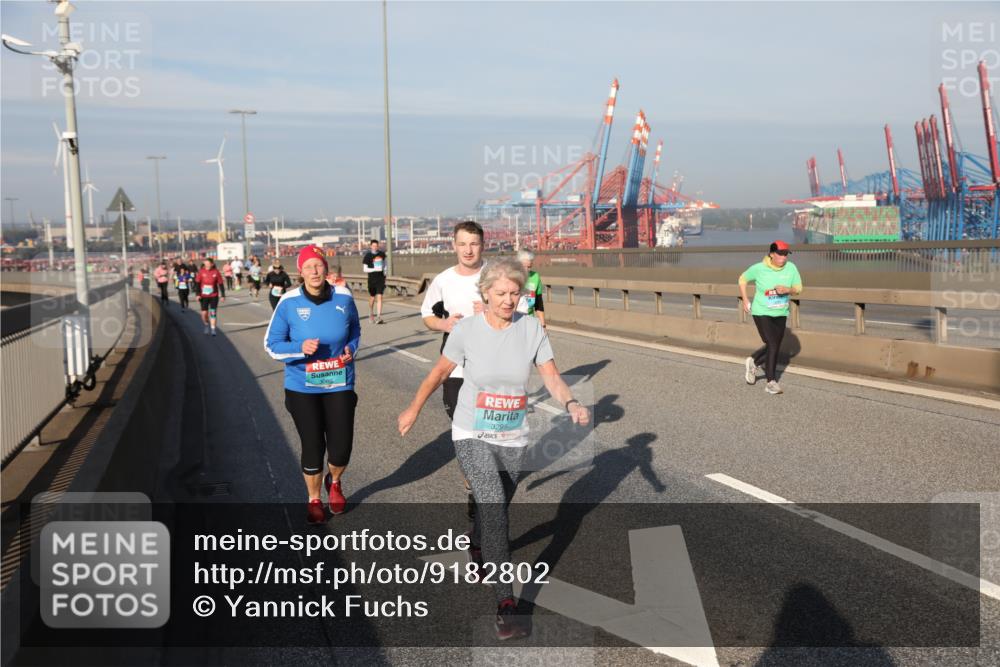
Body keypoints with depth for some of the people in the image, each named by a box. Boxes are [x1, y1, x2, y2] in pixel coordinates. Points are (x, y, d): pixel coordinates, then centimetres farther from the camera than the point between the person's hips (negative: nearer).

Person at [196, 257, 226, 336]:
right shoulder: (201, 272, -4)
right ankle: (206, 326, 29)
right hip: (204, 296, 1)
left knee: (213, 312, -5)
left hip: (214, 296, -1)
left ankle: (213, 329, 2)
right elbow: (197, 283, 0)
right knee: (204, 313, 2)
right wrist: (198, 294, -7)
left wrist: (223, 295, -2)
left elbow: (221, 284, -1)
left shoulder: (216, 272, -6)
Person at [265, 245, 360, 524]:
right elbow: (271, 344, -5)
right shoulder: (289, 303, -11)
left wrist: (351, 349, -7)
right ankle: (314, 500, 32)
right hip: (302, 388, -1)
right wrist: (300, 348, -22)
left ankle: (334, 482, 37)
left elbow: (355, 331, 14)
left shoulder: (344, 299, -5)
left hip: (339, 385, 1)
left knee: (341, 448, 0)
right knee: (313, 447, 5)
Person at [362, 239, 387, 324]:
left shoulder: (382, 254, 4)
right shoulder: (368, 255, -6)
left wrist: (384, 271, 11)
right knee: (372, 298, 11)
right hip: (372, 279, -1)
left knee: (379, 297, -8)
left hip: (381, 278, 1)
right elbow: (365, 269, -8)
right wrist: (375, 269, -21)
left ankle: (379, 317, -12)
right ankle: (371, 315, 32)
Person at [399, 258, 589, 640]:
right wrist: (413, 410, 12)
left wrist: (571, 404, -28)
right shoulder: (465, 330, -12)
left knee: (495, 509, 20)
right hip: (472, 437, -3)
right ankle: (506, 606, -18)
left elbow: (552, 378, -8)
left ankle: (478, 550, 55)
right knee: (493, 509, -20)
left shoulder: (532, 329, -8)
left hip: (512, 440, 3)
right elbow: (439, 373, 2)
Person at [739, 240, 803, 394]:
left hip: (780, 314, 5)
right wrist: (745, 299, -2)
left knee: (775, 347, 13)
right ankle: (771, 382, -3)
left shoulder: (791, 268, -6)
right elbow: (742, 279, 4)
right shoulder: (759, 268, -12)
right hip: (762, 313, -5)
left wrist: (787, 290, -22)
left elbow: (798, 289, -1)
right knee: (772, 345, -14)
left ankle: (753, 362, 41)